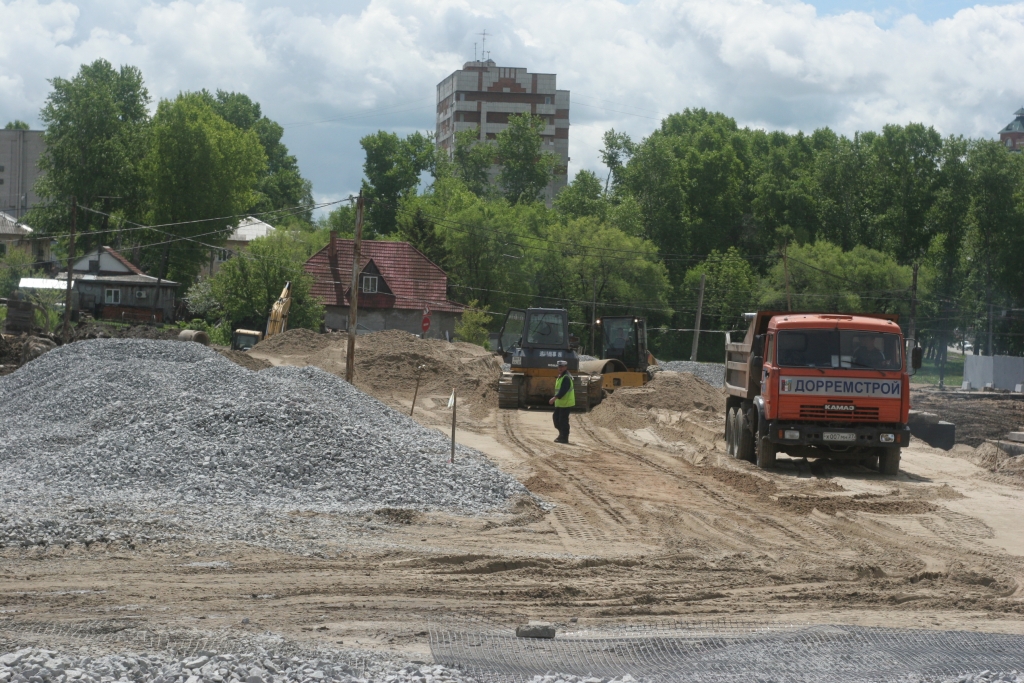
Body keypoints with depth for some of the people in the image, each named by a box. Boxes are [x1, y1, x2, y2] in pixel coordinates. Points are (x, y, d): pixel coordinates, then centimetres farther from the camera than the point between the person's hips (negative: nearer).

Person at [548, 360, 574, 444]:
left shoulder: (566, 378, -16)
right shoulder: (560, 377, 16)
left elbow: (563, 390, -26)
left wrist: (555, 398, -31)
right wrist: (555, 399, 23)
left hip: (565, 403, -10)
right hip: (559, 403, 10)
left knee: (563, 420, -6)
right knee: (556, 418, 14)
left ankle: (564, 438, 0)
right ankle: (561, 435, 26)